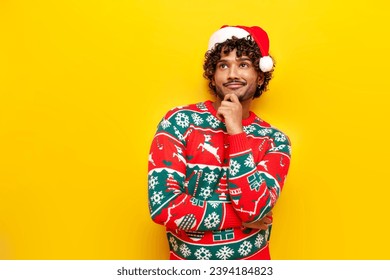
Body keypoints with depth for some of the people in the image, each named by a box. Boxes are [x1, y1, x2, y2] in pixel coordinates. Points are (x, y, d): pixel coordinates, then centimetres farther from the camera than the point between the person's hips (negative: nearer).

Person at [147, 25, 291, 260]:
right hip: (187, 261, -1)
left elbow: (255, 209, -20)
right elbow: (162, 205, -20)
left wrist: (236, 132, -22)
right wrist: (241, 219, -15)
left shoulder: (275, 140, -7)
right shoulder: (179, 121, -13)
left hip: (252, 259, 2)